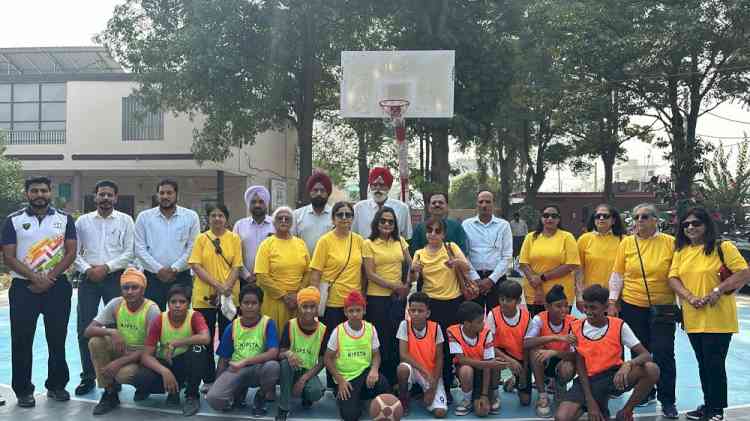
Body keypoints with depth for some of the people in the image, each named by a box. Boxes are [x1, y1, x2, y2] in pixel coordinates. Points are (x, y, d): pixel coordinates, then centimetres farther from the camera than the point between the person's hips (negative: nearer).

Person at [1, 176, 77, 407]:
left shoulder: (64, 219, 5)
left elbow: (70, 253, 0)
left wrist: (49, 279, -10)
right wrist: (36, 278, -13)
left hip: (57, 286, 1)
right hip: (23, 287, -1)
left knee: (57, 339, 7)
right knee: (22, 341, 2)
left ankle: (57, 385, 19)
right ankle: (24, 390, 12)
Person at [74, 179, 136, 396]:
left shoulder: (125, 220, 3)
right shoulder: (83, 221, 9)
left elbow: (129, 253, -3)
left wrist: (106, 267, -12)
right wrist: (87, 269, -9)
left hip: (115, 278, -2)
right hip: (88, 279, 2)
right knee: (84, 328, 1)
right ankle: (87, 377, 12)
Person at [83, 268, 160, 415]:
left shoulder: (152, 309, -20)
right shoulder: (116, 304, -9)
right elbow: (88, 331, -13)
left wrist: (119, 362, -31)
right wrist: (111, 332, -33)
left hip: (142, 356, -5)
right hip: (121, 351, 5)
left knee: (123, 374, -35)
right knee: (95, 341, -22)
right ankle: (109, 393, -11)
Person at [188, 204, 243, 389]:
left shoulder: (234, 239, 4)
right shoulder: (201, 238, 3)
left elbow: (236, 266, 0)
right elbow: (196, 266, -5)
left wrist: (227, 287, -16)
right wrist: (217, 285, -15)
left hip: (229, 296, 0)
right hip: (204, 296, 0)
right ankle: (209, 379, 17)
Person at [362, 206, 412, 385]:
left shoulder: (400, 241, 9)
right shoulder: (369, 244, -2)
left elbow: (410, 266, 14)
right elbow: (370, 274, -8)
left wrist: (407, 285, -1)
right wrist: (394, 286, -12)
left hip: (399, 297, 4)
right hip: (377, 297, -3)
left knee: (397, 339, 5)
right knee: (381, 339, 1)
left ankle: (395, 380, 16)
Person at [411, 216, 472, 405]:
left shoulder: (452, 247, 3)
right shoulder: (420, 253, 6)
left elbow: (467, 269, -6)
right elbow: (413, 279, 1)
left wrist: (457, 262, -26)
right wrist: (413, 271, -21)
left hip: (453, 302, 0)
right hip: (431, 303, 0)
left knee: (450, 346, 3)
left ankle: (446, 387, 15)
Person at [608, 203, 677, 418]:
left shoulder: (670, 243, -5)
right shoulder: (626, 243, 1)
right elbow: (617, 274, 5)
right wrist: (612, 301, 2)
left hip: (663, 307, -2)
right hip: (632, 306, 2)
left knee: (664, 353, -2)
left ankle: (668, 400, 11)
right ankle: (645, 393, 29)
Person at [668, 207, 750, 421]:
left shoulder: (724, 247, -6)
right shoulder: (681, 251, 10)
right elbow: (673, 278, 4)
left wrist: (718, 290, -20)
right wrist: (690, 297, -13)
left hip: (718, 318, -5)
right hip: (693, 318, 5)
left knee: (715, 363, -1)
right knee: (703, 363, 16)